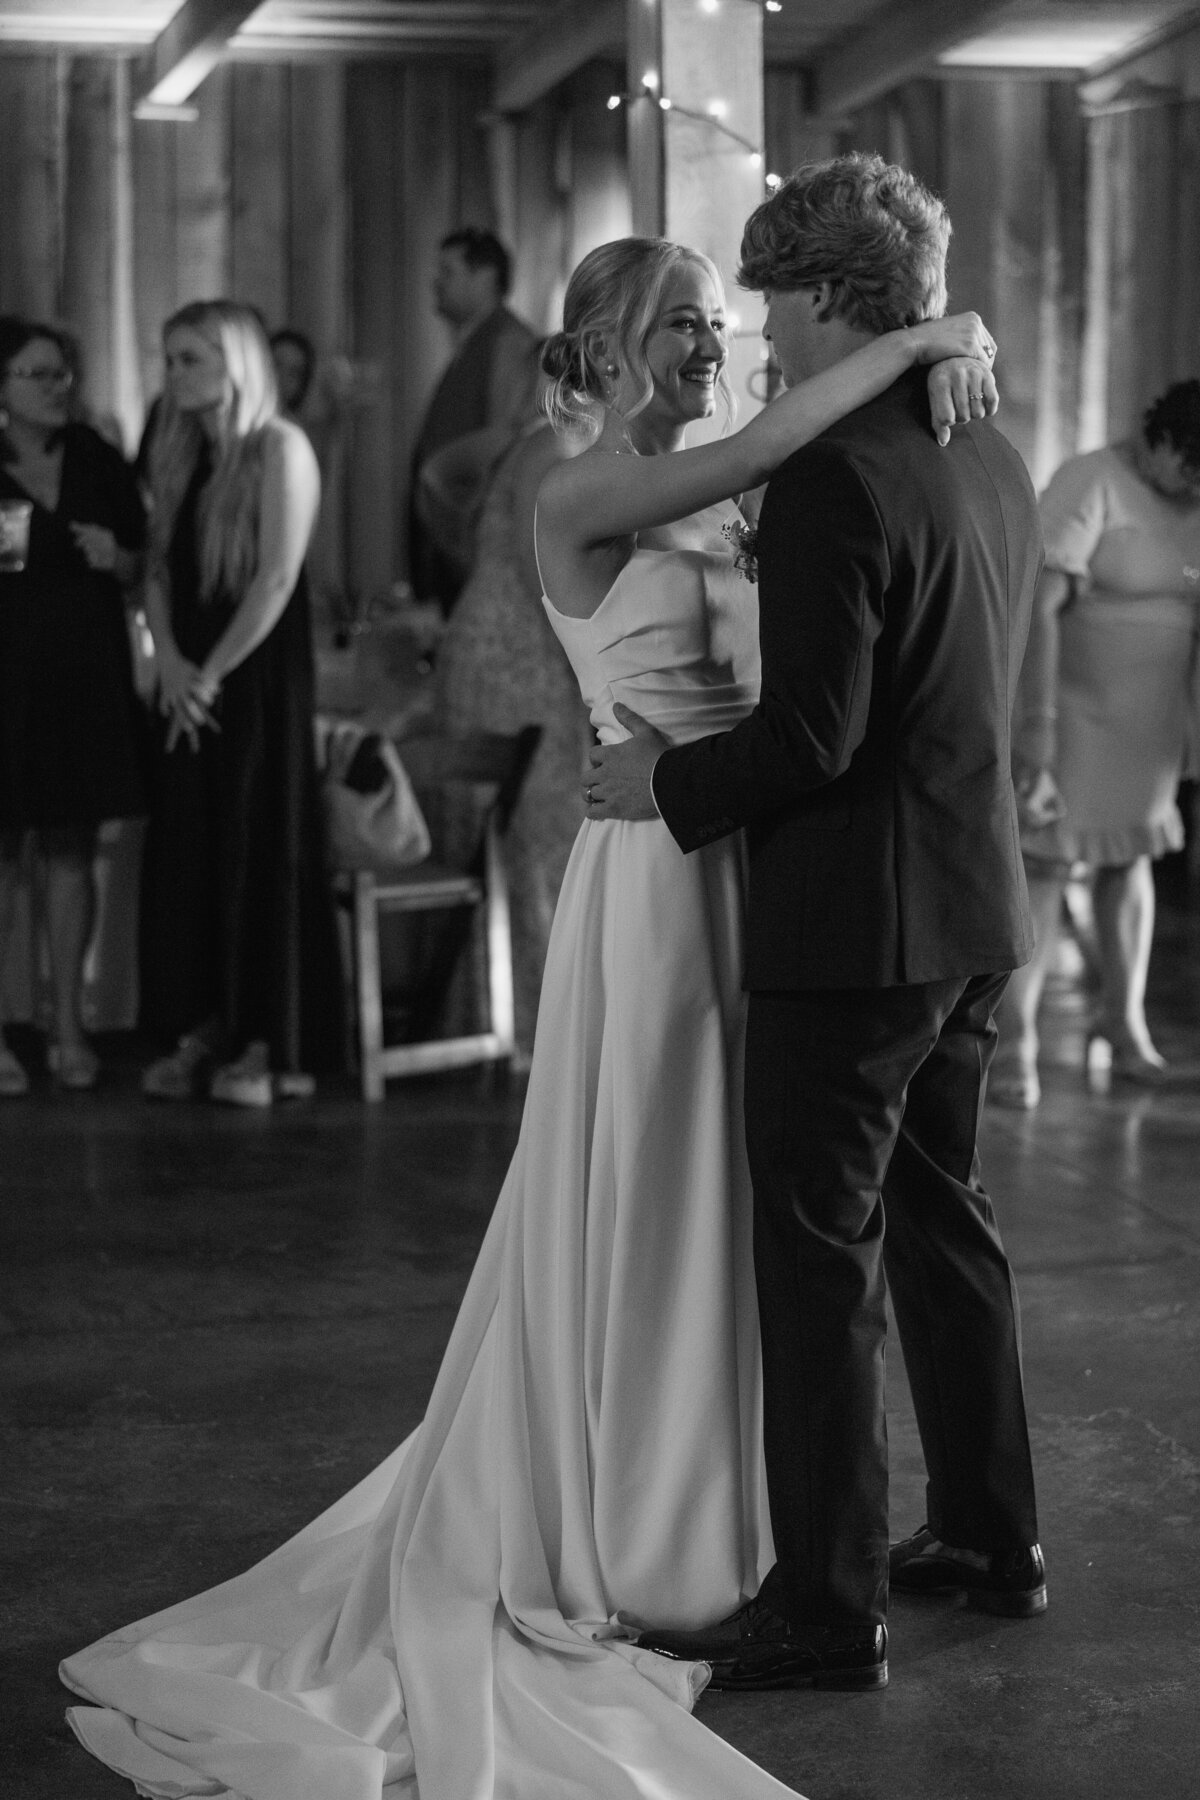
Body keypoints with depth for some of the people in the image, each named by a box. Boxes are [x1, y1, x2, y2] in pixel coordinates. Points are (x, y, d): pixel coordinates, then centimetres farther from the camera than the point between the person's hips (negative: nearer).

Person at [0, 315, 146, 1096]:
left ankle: (70, 1025, 14)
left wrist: (114, 558, -7)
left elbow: (141, 571, 13)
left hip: (87, 675, 3)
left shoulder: (100, 462, 6)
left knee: (73, 849, 7)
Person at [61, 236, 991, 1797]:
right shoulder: (580, 500, -11)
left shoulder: (722, 509, 13)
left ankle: (708, 1528, 27)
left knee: (725, 1207, 14)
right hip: (653, 870, -8)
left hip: (749, 872, 8)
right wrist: (917, 341, -20)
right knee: (638, 1209, 2)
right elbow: (766, 441, -26)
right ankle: (627, 1555, 15)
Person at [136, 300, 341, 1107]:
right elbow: (160, 569, 10)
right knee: (184, 849, 4)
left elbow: (277, 578, -14)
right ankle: (198, 1029, 10)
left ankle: (272, 1043, 1)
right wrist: (171, 664, -6)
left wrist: (214, 672, -12)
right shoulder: (177, 454, 13)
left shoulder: (280, 449, -8)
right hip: (188, 685, 6)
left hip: (260, 676, -6)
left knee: (262, 848, -3)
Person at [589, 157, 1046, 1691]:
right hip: (973, 903, 9)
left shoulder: (833, 477, -20)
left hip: (854, 921, -9)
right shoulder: (991, 458, 8)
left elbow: (812, 737, -24)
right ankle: (990, 1535, 32)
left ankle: (827, 1607, 7)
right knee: (939, 1212, 20)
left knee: (816, 1251, -1)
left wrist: (669, 784, -8)